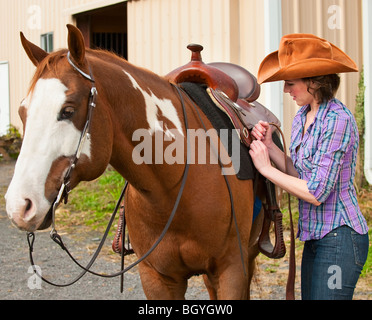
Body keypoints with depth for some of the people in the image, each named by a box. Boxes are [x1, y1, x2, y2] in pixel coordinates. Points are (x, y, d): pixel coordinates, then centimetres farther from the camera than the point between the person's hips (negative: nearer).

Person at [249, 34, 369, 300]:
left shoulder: (338, 120, -19)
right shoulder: (303, 117, 8)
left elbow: (316, 192, -21)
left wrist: (266, 168, -13)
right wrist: (269, 146, -1)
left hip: (340, 239, -9)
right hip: (316, 238, 9)